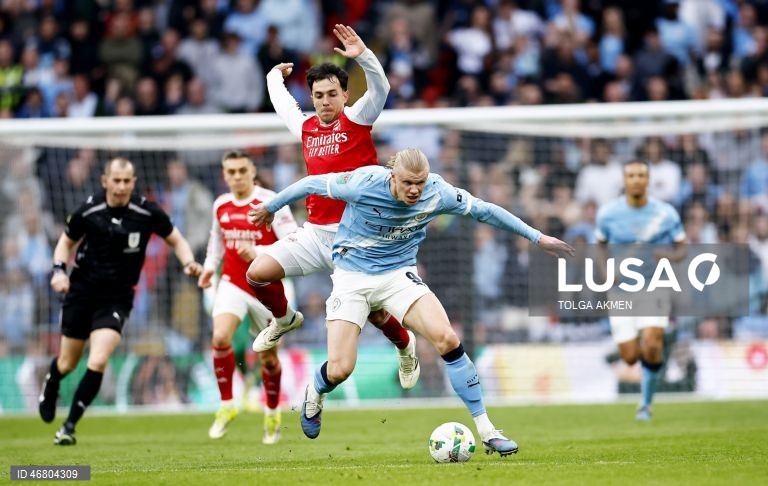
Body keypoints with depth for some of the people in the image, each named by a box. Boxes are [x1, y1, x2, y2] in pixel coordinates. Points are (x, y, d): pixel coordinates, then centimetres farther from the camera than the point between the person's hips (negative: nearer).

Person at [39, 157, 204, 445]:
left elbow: (176, 240, 3)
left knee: (98, 362, -19)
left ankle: (69, 426, -4)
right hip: (82, 291, 1)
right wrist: (59, 270, -10)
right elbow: (66, 241, 8)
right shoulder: (88, 211, -9)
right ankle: (50, 387, 50)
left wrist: (188, 263, -16)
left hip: (117, 298, -1)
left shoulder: (147, 212, -11)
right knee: (68, 363, 12)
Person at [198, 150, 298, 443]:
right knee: (220, 337, -23)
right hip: (233, 284, 3)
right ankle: (226, 405, -9)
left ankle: (272, 413, 32)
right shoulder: (221, 205, 5)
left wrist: (258, 253, -28)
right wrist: (210, 266, 13)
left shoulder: (270, 203, -12)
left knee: (268, 356, 10)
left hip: (267, 288, -3)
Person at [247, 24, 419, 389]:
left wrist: (363, 56, -36)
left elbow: (380, 88, -21)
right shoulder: (306, 128, 11)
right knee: (257, 272, -8)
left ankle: (405, 346, 27)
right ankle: (284, 320, 24)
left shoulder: (356, 120, -3)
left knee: (374, 311, -7)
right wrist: (275, 76, 48)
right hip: (314, 232, 5)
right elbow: (282, 103, 33)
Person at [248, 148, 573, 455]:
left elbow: (484, 210, 0)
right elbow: (313, 184, -7)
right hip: (352, 276, -2)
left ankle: (485, 431, -12)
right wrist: (270, 208, 7)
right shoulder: (364, 183, -23)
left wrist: (537, 237, 5)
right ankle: (314, 396, 30)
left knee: (447, 340, -20)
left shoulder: (438, 193, -15)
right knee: (339, 370, -12)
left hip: (399, 274, 2)